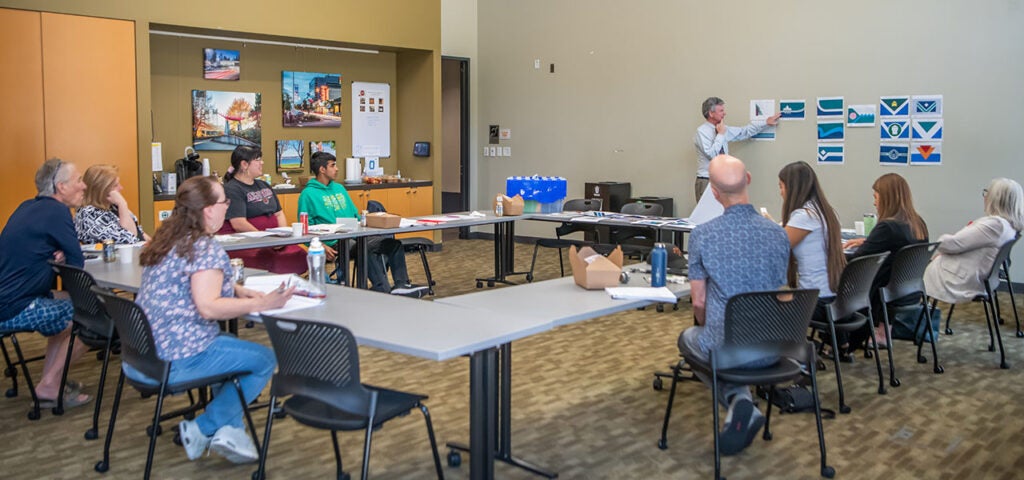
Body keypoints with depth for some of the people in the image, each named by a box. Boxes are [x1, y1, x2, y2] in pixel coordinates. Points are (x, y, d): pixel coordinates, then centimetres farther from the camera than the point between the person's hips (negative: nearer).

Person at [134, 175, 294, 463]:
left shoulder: (168, 239, 11)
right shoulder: (206, 248, -17)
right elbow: (208, 307, -26)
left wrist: (236, 290, 11)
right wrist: (261, 303, -20)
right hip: (176, 361, -9)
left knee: (232, 346, 27)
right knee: (264, 360, 3)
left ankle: (229, 430, 17)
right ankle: (203, 429, 4)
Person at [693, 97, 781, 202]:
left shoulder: (723, 130, 10)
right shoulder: (701, 131, -10)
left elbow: (744, 132, 20)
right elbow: (711, 154, -21)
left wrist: (766, 123, 22)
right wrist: (721, 134, -14)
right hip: (706, 182, -7)